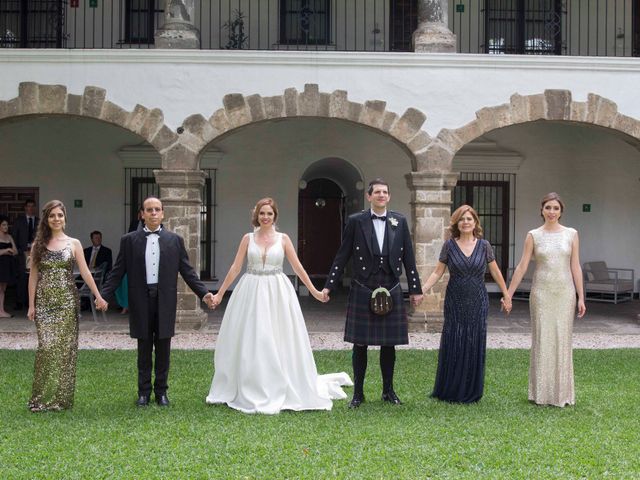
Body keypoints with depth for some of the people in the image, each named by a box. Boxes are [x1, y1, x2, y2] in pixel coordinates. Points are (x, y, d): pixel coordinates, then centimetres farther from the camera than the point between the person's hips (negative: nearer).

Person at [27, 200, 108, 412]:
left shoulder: (74, 244, 5)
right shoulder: (38, 245, 7)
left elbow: (85, 272, 1)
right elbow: (33, 276, 7)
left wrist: (98, 296, -7)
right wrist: (31, 305, 3)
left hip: (67, 301, 0)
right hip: (44, 301, 0)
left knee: (65, 347, 0)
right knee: (46, 347, -5)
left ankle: (61, 397, 10)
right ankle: (43, 397, 5)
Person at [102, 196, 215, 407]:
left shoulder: (175, 240, 6)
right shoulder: (129, 240, 4)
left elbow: (187, 271, 6)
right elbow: (118, 271, 3)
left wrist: (203, 293, -3)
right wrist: (104, 295, -7)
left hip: (165, 300, 1)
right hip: (141, 300, 0)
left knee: (163, 349, 6)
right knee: (144, 349, 8)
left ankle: (161, 391, 18)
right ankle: (144, 391, 19)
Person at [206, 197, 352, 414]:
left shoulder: (283, 238, 3)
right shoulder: (248, 238, 4)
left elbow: (298, 267, 4)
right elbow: (235, 268, 5)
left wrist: (314, 291, 0)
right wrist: (220, 293, 2)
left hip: (277, 293, 0)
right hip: (251, 293, 1)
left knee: (279, 343, 1)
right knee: (249, 343, 3)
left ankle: (278, 392, 14)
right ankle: (250, 394, 15)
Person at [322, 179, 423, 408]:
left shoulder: (399, 221, 5)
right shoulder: (355, 221, -1)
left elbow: (408, 258, 8)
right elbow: (342, 256, 2)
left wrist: (415, 289, 7)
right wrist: (329, 285, -2)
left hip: (391, 291, 2)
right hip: (363, 291, -2)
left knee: (389, 344, 9)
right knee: (360, 344, 3)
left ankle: (388, 391, 23)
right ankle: (358, 392, 14)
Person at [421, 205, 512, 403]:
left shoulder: (484, 245, 1)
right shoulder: (449, 245, -1)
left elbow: (495, 272, 10)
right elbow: (438, 272, 0)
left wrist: (506, 295, 13)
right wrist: (422, 289, -12)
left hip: (478, 303, 1)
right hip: (455, 303, 0)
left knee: (475, 346, 4)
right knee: (452, 345, 1)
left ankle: (471, 392, 16)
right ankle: (449, 390, 14)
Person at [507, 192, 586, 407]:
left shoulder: (571, 234, 4)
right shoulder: (533, 236, 1)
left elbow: (575, 267, 4)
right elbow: (522, 266, 0)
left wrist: (581, 297, 1)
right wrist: (508, 294, -3)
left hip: (565, 293, 1)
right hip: (541, 293, -1)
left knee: (562, 341, 5)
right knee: (542, 340, 2)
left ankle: (562, 392, 16)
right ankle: (542, 392, 12)